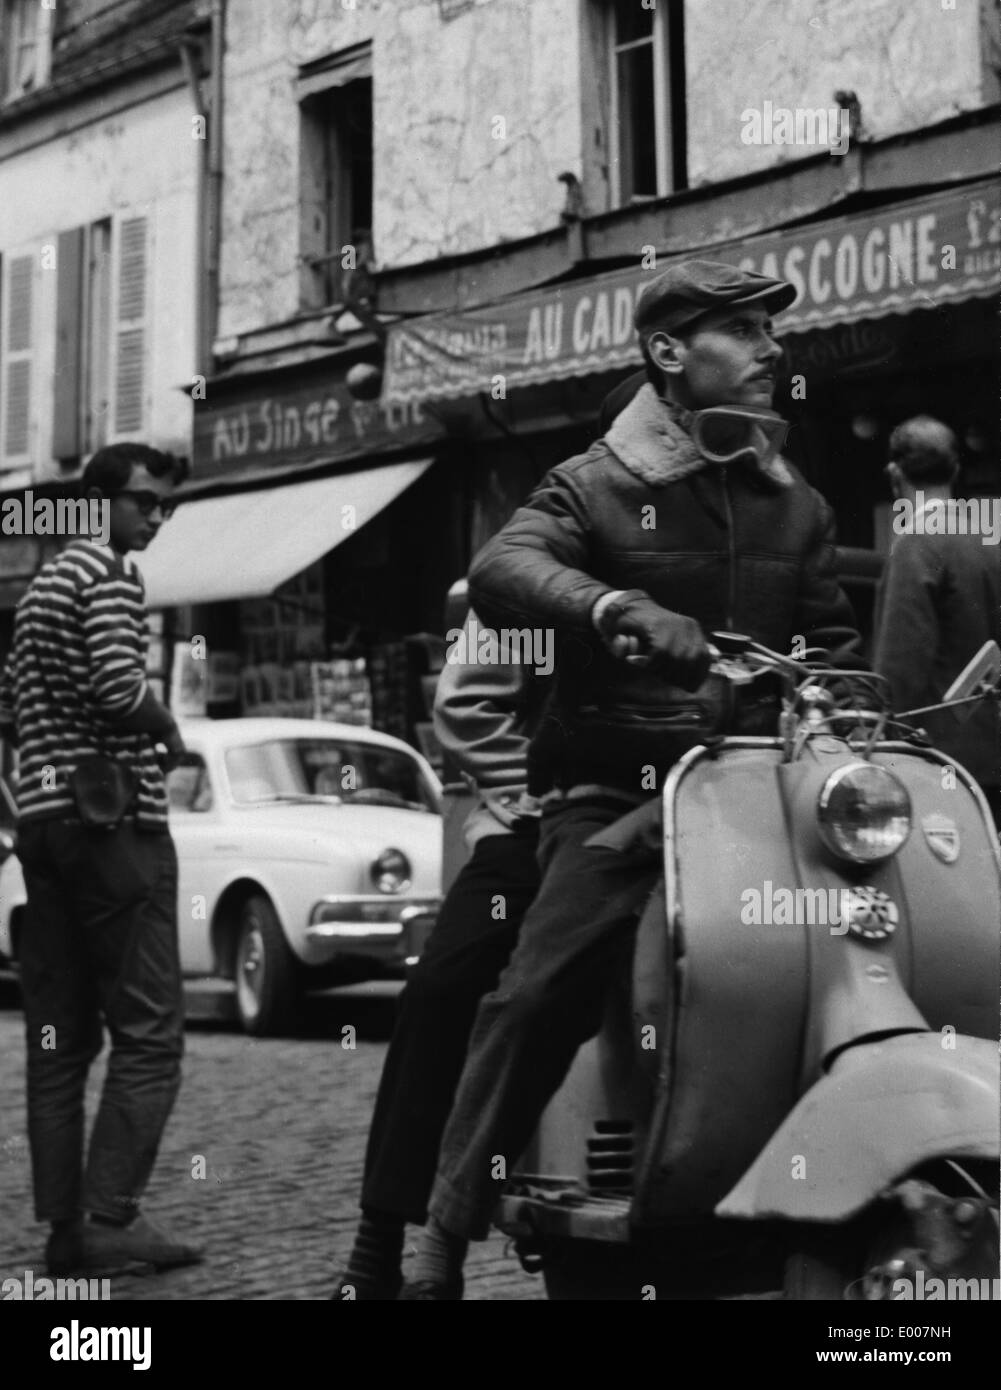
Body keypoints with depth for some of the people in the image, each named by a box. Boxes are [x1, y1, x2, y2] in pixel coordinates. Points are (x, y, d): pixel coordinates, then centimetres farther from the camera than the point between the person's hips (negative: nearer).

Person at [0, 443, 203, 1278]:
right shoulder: (109, 570, -6)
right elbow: (120, 685, -20)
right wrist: (169, 734, -3)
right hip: (112, 816, -9)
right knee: (149, 1030, -7)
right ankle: (110, 1217, -12)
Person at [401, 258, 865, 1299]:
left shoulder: (795, 508, 20)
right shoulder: (597, 485, 4)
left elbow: (832, 649, 23)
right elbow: (499, 570, -14)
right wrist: (614, 606, -34)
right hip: (614, 796, -4)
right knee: (540, 993, -20)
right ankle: (446, 1233, -11)